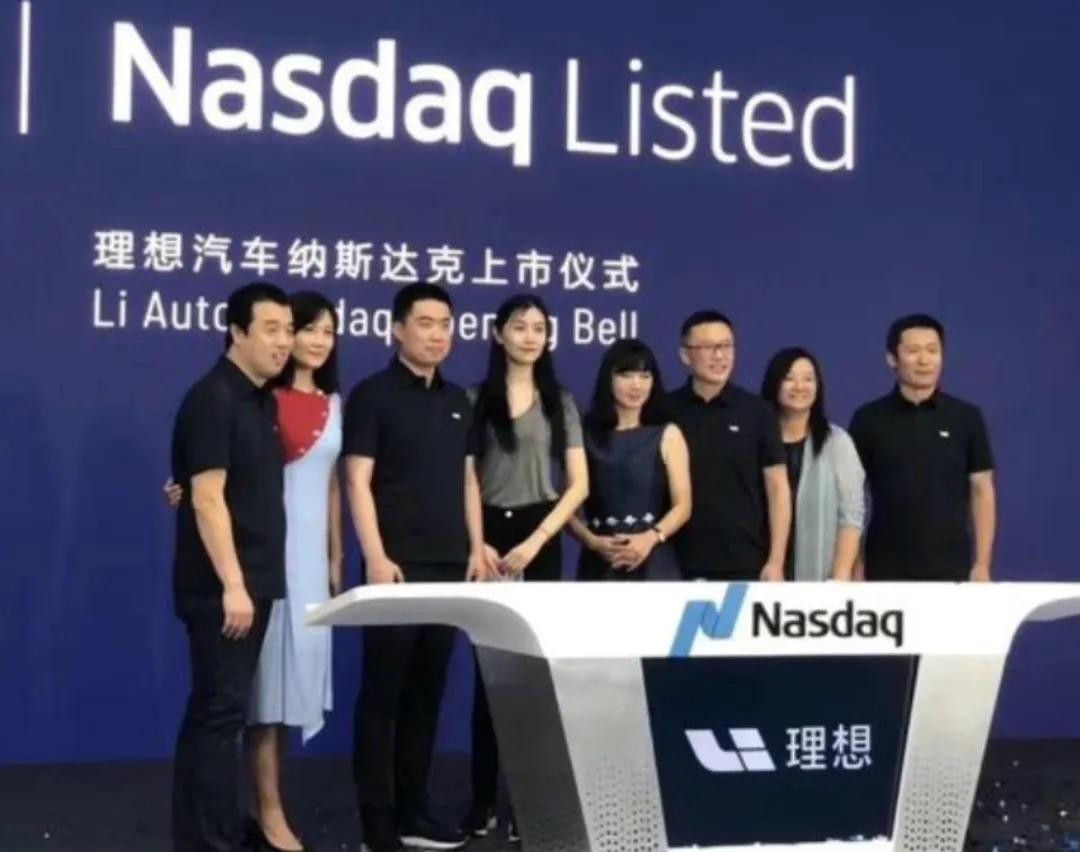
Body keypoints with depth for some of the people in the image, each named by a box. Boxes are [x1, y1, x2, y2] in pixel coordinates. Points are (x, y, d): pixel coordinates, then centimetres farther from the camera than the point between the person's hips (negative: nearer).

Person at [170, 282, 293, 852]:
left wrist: (251, 583, 14)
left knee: (216, 708, 13)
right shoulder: (212, 400, -14)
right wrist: (231, 585, -22)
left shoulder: (263, 401, 13)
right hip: (221, 587, -9)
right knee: (220, 710, -5)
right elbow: (207, 499, -19)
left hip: (254, 581, 9)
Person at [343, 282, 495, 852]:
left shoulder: (457, 402, 15)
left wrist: (476, 547, 9)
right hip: (398, 566, -6)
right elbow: (358, 482, -9)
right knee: (383, 694, -2)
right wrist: (376, 557, -17)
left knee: (426, 693, 11)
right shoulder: (373, 395, -4)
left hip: (449, 566, 6)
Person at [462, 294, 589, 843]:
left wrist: (535, 541, -8)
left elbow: (578, 484, 3)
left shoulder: (560, 403, 9)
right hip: (489, 537, -1)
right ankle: (485, 796, 8)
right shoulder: (475, 400, 5)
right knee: (490, 669, 1)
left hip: (539, 538, 1)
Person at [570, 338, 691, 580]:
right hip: (600, 563, 0)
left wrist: (650, 538, -14)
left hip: (653, 562, 0)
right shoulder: (586, 435, 6)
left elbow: (682, 505, 1)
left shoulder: (667, 434, 7)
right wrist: (592, 541, -15)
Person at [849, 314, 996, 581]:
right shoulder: (868, 419, 2)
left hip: (951, 569, 0)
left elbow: (982, 491, 5)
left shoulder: (966, 418, 3)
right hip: (886, 570, 0)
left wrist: (982, 564, -2)